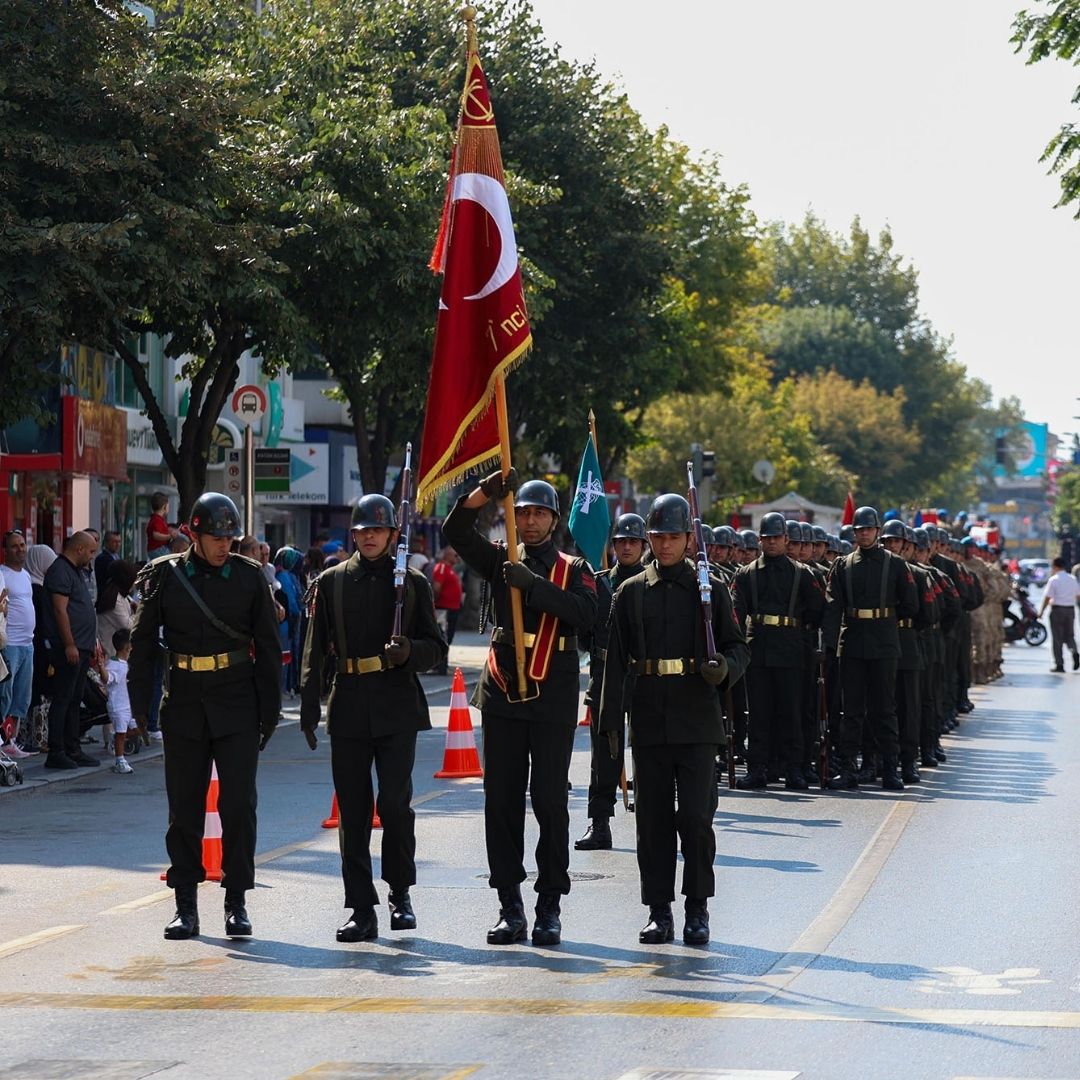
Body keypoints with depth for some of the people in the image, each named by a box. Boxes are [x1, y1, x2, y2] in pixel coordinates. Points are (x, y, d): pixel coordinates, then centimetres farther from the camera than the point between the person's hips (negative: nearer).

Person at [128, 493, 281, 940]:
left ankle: (236, 902, 5)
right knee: (184, 807, 5)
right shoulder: (166, 575, 2)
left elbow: (267, 647, 7)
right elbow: (143, 643, 7)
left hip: (237, 705, -1)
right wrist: (140, 707, 1)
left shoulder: (249, 576, 2)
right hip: (184, 705, 1)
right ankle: (186, 905, 12)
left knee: (239, 803, -4)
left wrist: (269, 710, 3)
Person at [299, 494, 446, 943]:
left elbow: (436, 649, 7)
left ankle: (400, 893, 12)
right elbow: (316, 649, 9)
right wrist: (309, 704, 0)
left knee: (395, 802, -8)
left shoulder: (412, 582, 7)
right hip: (349, 707, 2)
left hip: (397, 707, -2)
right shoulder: (331, 582, 10)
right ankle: (362, 909, 6)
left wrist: (409, 650, -15)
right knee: (353, 809, 2)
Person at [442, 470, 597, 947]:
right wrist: (485, 493, -15)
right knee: (501, 801, 2)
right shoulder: (500, 560, 12)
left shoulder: (573, 569, 5)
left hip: (553, 697, -2)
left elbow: (585, 613, -13)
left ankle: (549, 908, 5)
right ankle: (510, 908, 8)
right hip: (503, 694, 3)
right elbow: (455, 531, 1)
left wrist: (533, 584, -22)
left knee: (550, 801, -1)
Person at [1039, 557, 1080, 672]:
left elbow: (1047, 597, -13)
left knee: (1057, 638, 3)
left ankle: (1059, 664, 3)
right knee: (1069, 635, 16)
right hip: (1070, 609, 5)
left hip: (1057, 610, -5)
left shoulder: (1053, 580, -11)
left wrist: (1041, 611, -5)